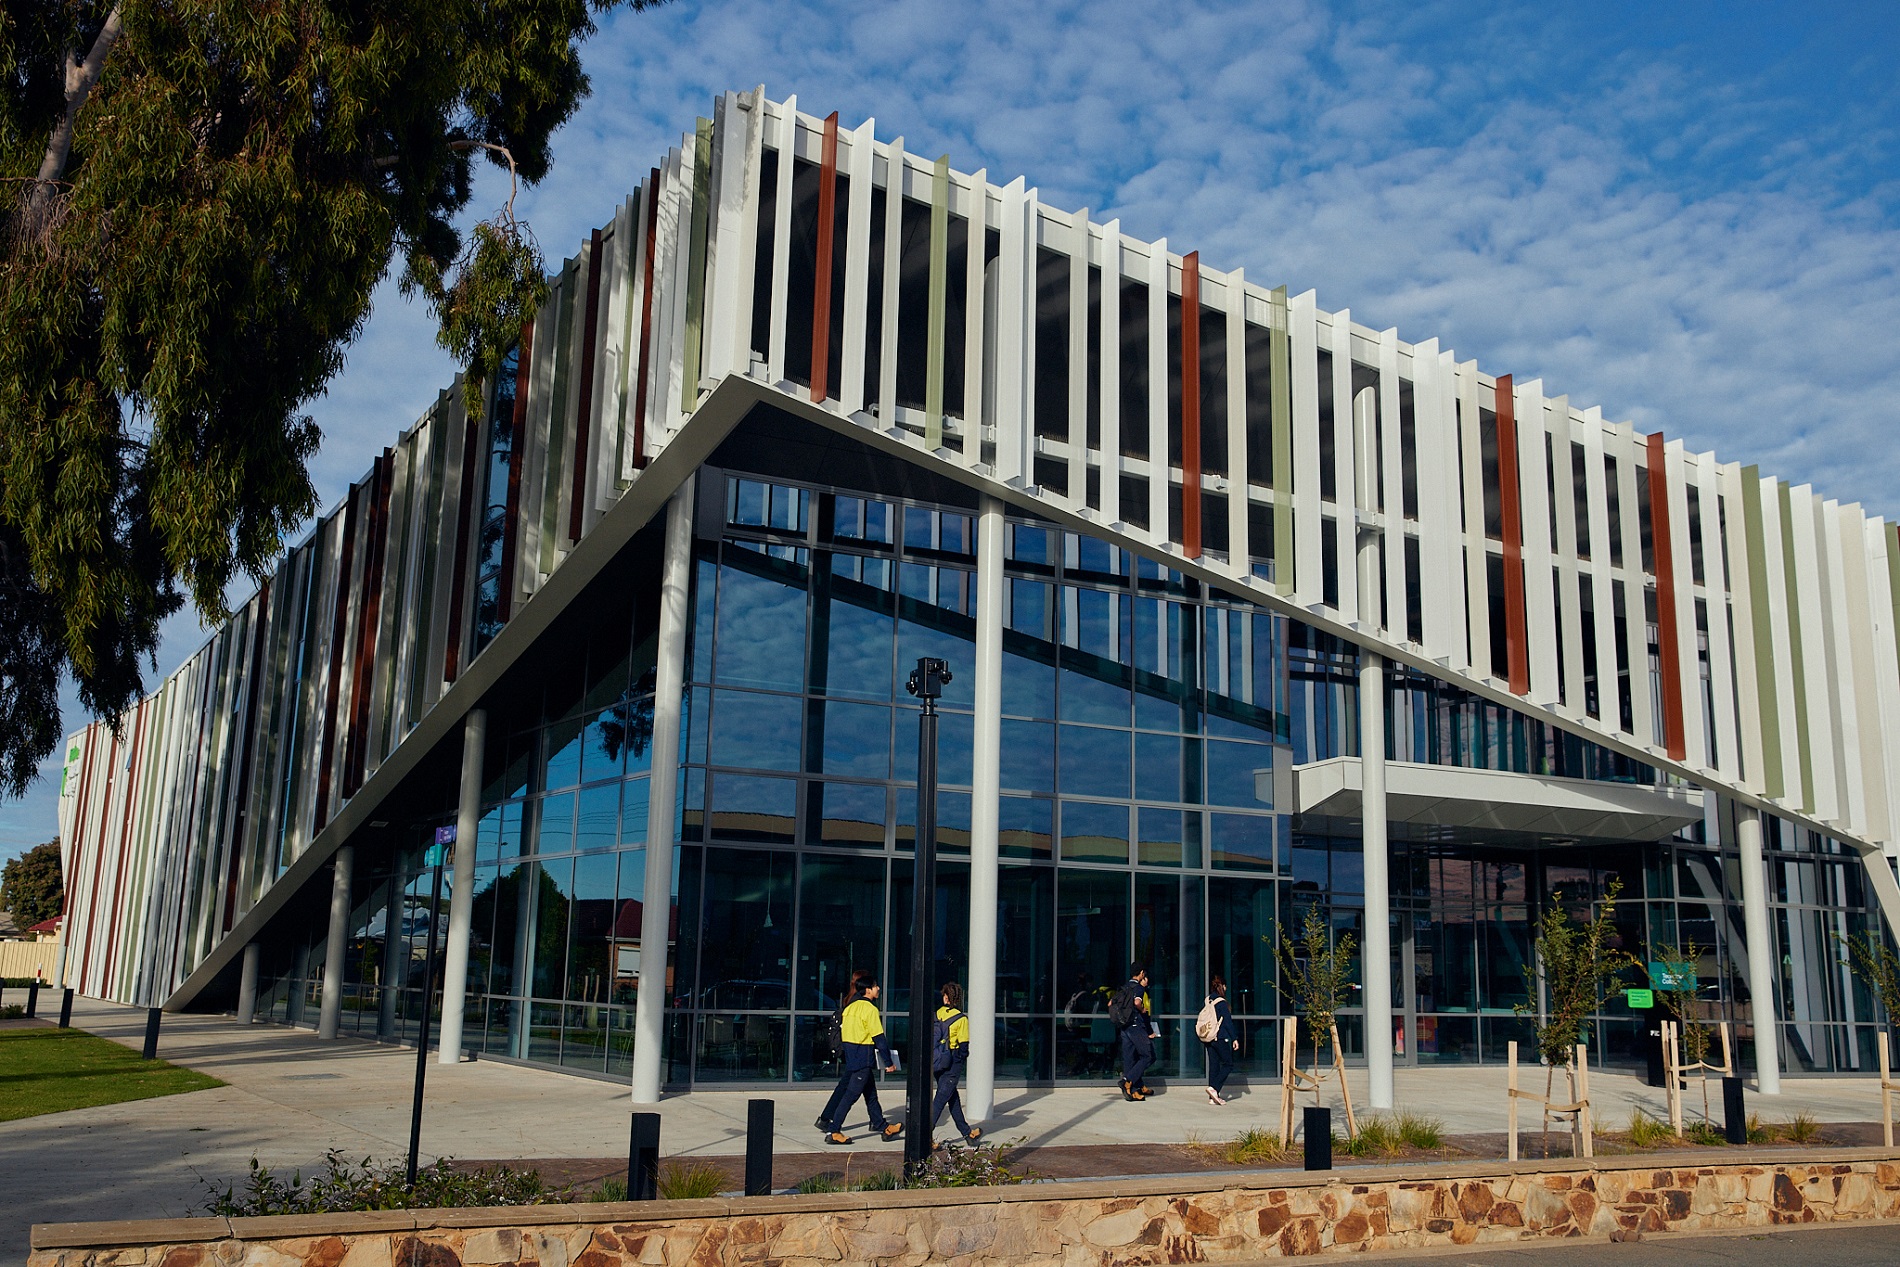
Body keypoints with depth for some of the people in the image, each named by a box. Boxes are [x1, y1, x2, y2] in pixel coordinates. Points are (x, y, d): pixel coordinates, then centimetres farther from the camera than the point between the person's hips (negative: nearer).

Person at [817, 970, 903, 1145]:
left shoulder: (851, 1006, 9)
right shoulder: (869, 1009, -15)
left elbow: (841, 1029, 12)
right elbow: (879, 1038, -15)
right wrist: (889, 1062, -10)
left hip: (850, 1052, 9)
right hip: (864, 1056, -9)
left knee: (870, 1092, 17)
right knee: (851, 1094, -5)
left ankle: (881, 1126, 25)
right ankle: (833, 1131, -5)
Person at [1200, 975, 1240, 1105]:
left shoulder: (1206, 1002, 7)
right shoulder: (1221, 1002, -13)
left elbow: (1197, 1021, 11)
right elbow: (1228, 1022, -14)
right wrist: (1235, 1038, -10)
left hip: (1208, 1039, 7)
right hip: (1220, 1038, -7)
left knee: (1213, 1065, 11)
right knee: (1228, 1064, 2)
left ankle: (1213, 1097, 10)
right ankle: (1214, 1088, -13)